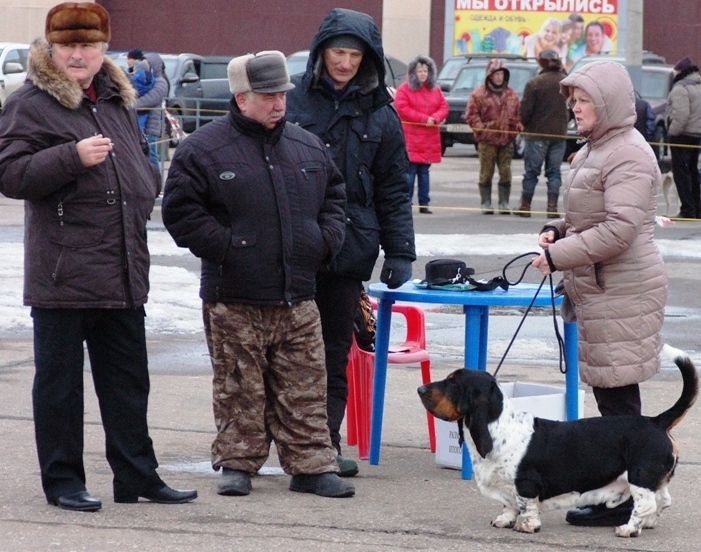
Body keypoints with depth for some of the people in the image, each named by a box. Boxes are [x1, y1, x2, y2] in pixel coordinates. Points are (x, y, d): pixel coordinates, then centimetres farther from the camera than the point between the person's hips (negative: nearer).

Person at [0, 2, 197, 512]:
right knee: (59, 381, 2)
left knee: (128, 379, 12)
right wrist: (73, 156, -24)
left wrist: (145, 190, 10)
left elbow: (140, 162, 30)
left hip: (123, 273, 7)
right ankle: (63, 480, 11)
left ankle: (136, 475, 20)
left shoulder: (118, 101, 16)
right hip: (61, 274, -7)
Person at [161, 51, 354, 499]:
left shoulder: (307, 146, 11)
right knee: (239, 388, 3)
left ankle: (312, 466, 10)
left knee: (305, 389, 5)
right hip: (234, 298, -4)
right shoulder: (205, 149, -5)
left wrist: (326, 239, 8)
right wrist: (223, 246, -12)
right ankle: (237, 464, 14)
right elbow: (181, 210, -6)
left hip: (297, 298, 4)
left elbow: (334, 193, 23)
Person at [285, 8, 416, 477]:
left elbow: (394, 191, 8)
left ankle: (328, 441, 15)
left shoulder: (380, 115, 6)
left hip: (350, 249, 2)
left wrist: (400, 253, 2)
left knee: (336, 350, 8)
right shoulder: (293, 100, 0)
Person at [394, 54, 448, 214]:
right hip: (411, 139, -5)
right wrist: (424, 118, -14)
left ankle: (424, 204, 10)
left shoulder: (435, 90, 16)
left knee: (424, 172, 8)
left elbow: (444, 108, 11)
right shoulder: (404, 89, -1)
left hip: (429, 140, 5)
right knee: (410, 172, -10)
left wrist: (435, 118, -11)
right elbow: (402, 109, -12)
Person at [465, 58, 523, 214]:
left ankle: (504, 203, 8)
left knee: (506, 172, 1)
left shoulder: (511, 94, 13)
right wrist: (480, 127, -13)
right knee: (486, 173, 0)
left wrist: (518, 126, 4)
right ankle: (486, 203, 7)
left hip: (506, 141, 3)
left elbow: (517, 114, 20)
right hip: (487, 140, -3)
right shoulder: (479, 94, 0)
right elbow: (471, 114, -1)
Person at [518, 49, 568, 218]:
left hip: (537, 134, -3)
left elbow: (525, 110, -11)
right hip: (559, 133, 3)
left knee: (531, 171, 5)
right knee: (554, 172, 8)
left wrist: (525, 125, 6)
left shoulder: (534, 83, -12)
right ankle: (552, 207, 2)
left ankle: (525, 206, 8)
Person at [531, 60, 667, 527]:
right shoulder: (596, 149, 16)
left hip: (622, 291, -10)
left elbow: (619, 230, -22)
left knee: (617, 393, -7)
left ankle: (624, 502, -3)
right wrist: (558, 231, 8)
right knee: (611, 391, 12)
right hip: (600, 289, 10)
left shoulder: (629, 155, -15)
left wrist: (558, 256, -18)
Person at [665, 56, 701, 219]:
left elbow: (681, 114, -24)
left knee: (681, 173, -6)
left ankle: (688, 210, -11)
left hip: (683, 136, -9)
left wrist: (672, 132, -15)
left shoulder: (680, 88, -15)